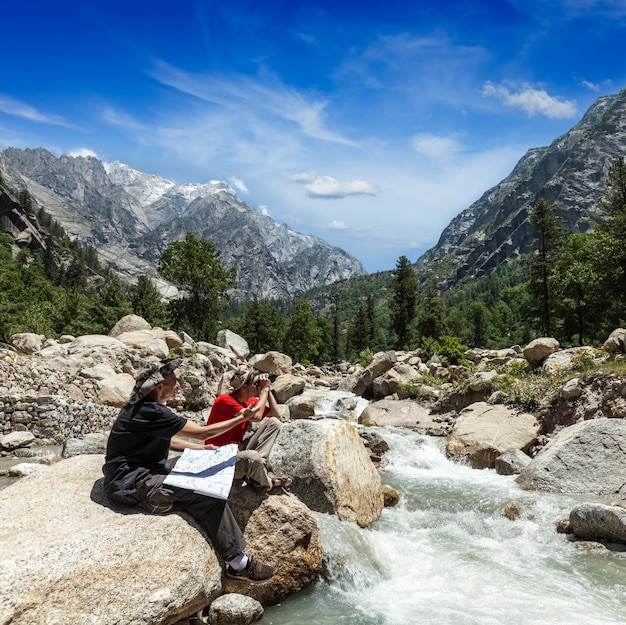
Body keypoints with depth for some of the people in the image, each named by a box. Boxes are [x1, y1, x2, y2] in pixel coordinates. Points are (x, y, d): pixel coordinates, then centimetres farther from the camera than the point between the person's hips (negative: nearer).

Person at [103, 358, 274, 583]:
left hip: (143, 470, 11)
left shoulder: (145, 406, 8)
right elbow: (202, 432, -20)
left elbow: (165, 439, 22)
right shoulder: (151, 412, -24)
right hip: (132, 484, -11)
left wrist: (201, 449, 13)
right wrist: (241, 418, -9)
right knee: (209, 495, -15)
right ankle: (238, 563, -7)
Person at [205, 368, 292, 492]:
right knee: (253, 457, -40)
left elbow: (276, 415, 5)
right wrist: (264, 389, -19)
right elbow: (256, 417, -30)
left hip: (238, 448, 9)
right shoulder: (225, 400, -21)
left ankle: (257, 467, -14)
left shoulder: (251, 401, 5)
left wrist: (268, 390, -4)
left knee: (274, 422, 0)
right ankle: (266, 483, -4)